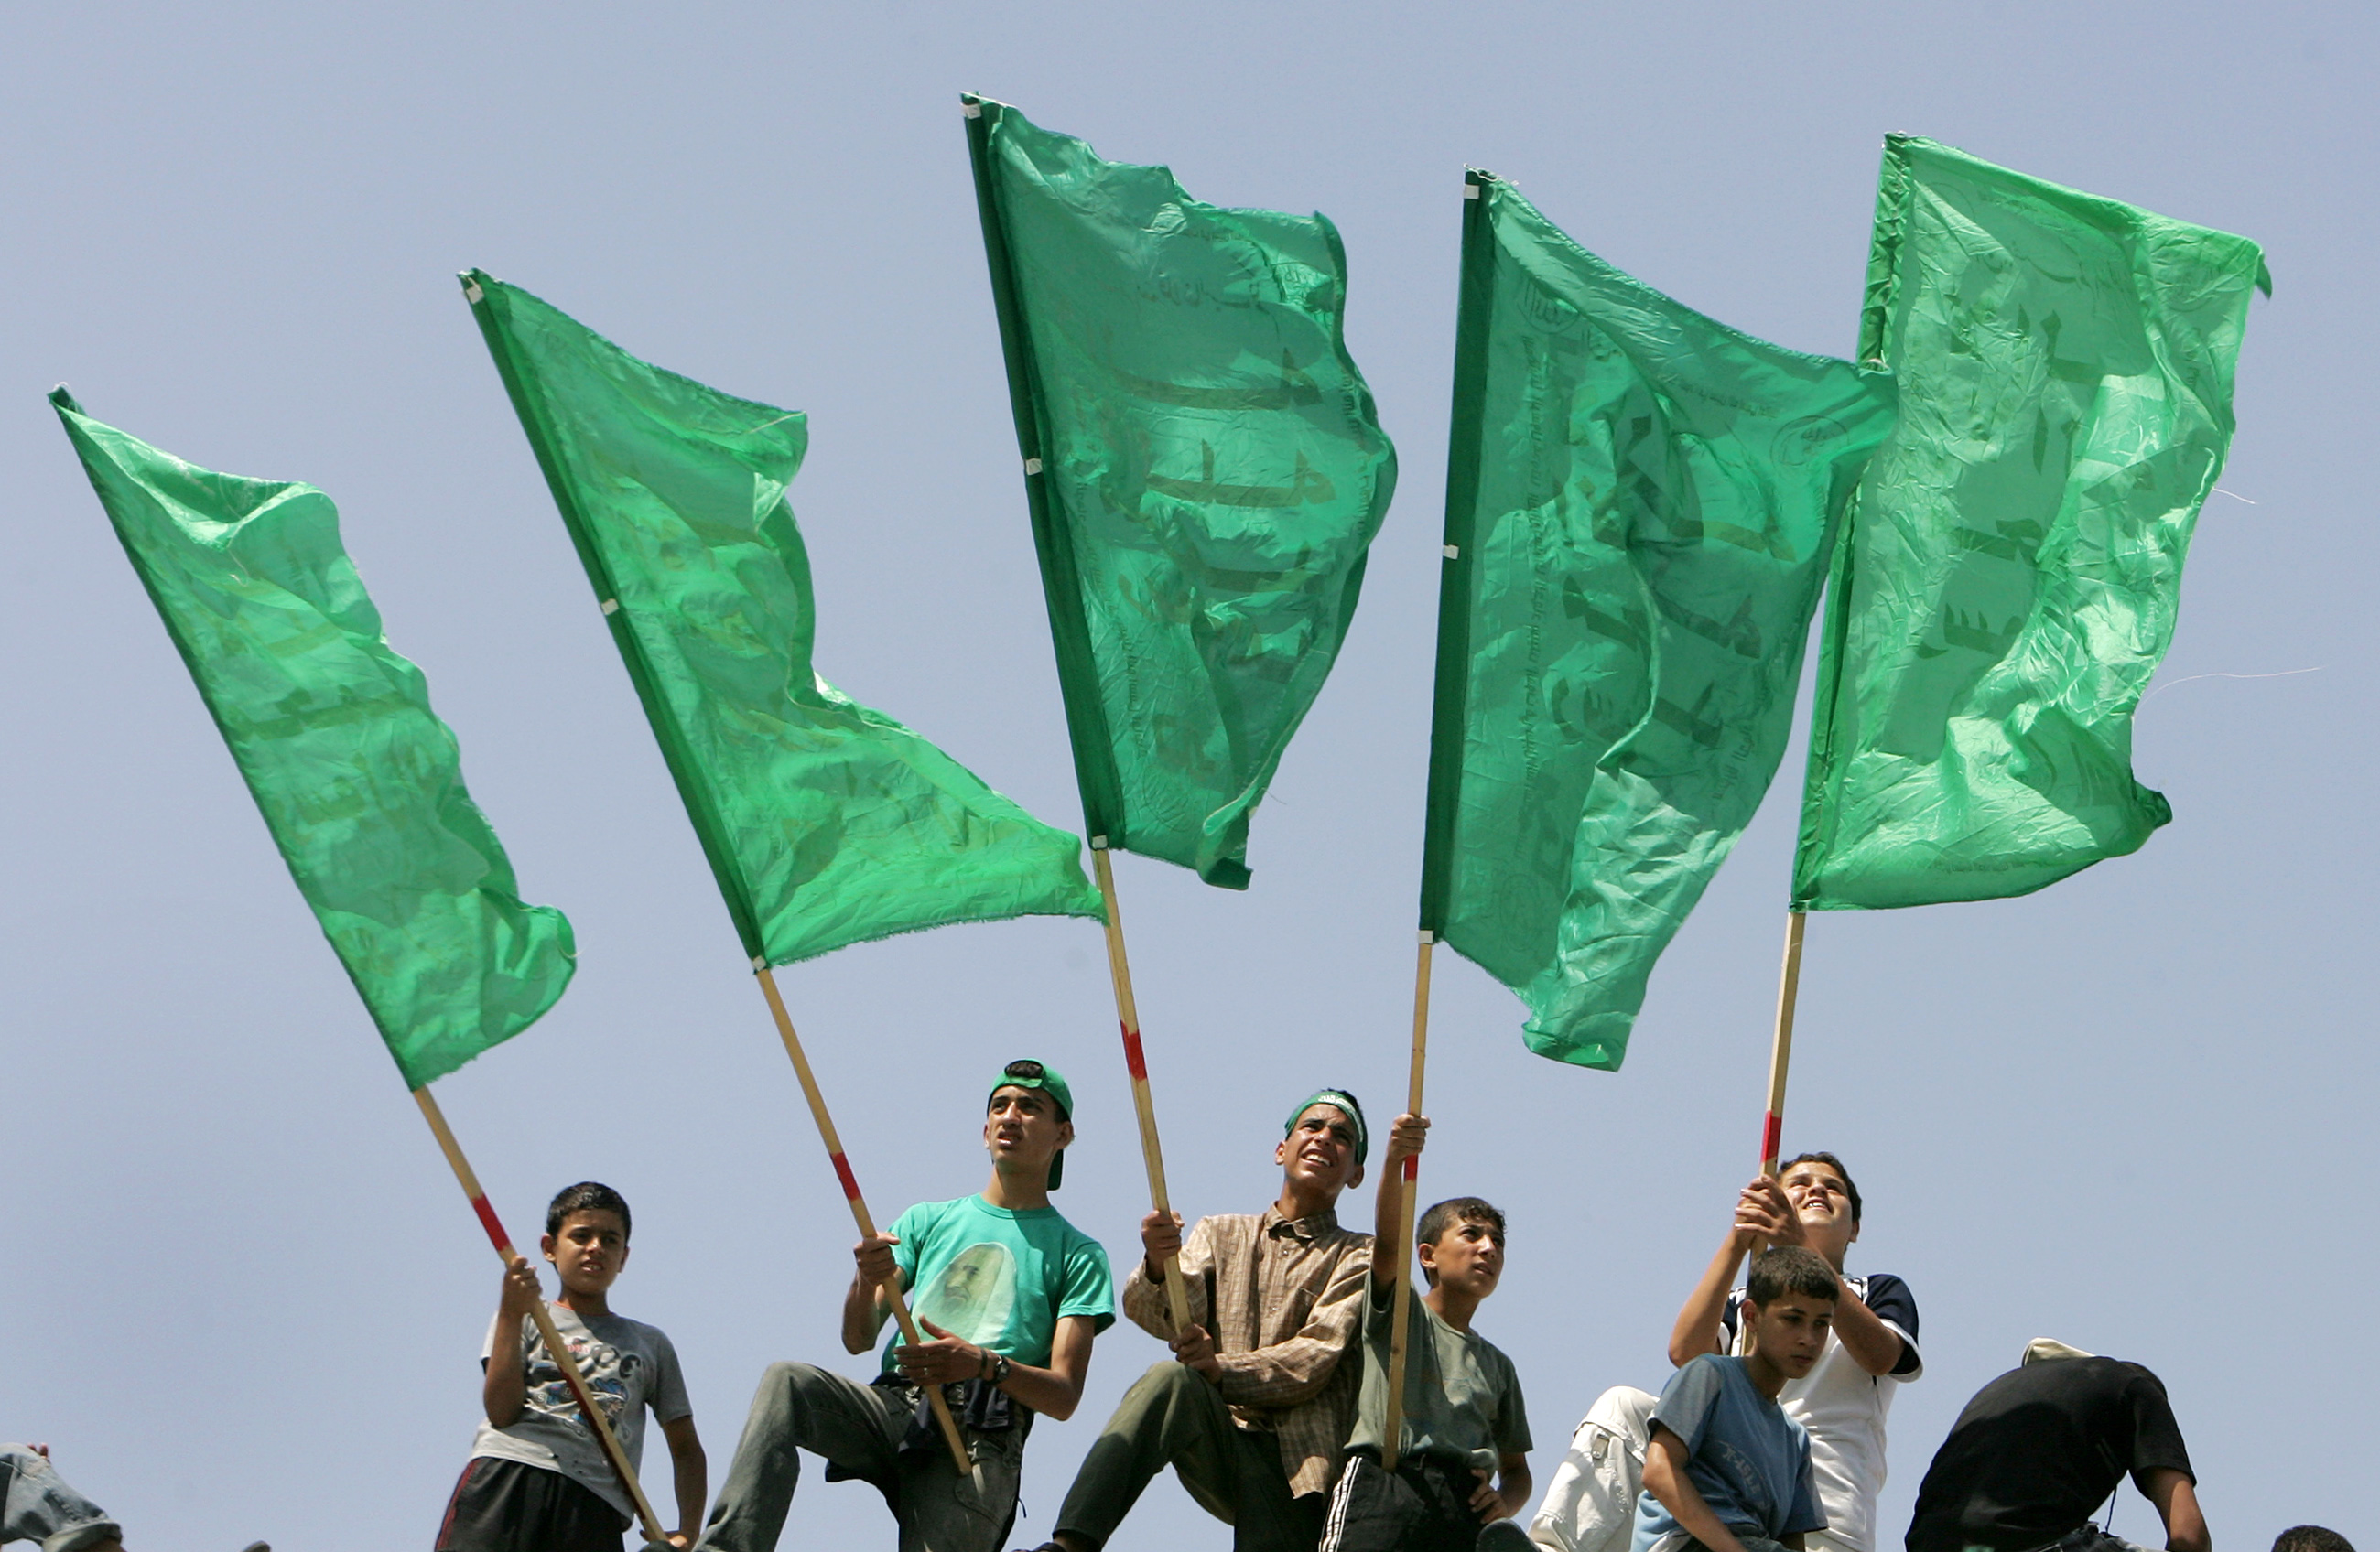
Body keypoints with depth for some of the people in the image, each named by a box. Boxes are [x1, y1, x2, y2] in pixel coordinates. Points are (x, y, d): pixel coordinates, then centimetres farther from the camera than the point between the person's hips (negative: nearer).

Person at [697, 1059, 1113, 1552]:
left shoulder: (1078, 1255, 16)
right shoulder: (927, 1221, 25)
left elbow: (1065, 1396, 4)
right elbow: (858, 1339, 13)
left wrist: (986, 1364, -17)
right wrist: (866, 1282, -11)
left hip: (978, 1441, -3)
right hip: (894, 1405, 3)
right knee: (785, 1381, -28)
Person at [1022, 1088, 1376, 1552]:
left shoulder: (1358, 1257, 14)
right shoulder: (1222, 1233, 21)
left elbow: (1317, 1358, -3)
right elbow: (1171, 1317, 1)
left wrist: (1222, 1369, -20)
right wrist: (1158, 1268, -23)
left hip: (1297, 1459, 0)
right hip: (1218, 1449, 0)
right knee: (1171, 1380, -31)